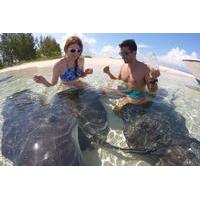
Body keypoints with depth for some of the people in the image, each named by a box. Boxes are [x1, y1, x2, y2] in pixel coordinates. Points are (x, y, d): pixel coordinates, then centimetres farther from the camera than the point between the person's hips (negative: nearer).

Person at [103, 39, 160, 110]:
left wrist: (153, 80, -32)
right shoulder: (123, 66, 2)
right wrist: (109, 73, 6)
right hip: (124, 95, 7)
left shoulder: (144, 68, -15)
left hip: (136, 100, -6)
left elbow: (152, 90, -11)